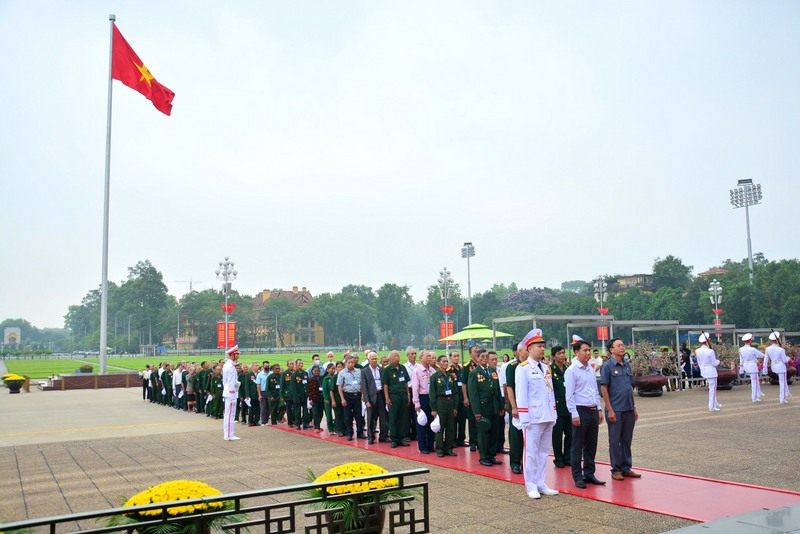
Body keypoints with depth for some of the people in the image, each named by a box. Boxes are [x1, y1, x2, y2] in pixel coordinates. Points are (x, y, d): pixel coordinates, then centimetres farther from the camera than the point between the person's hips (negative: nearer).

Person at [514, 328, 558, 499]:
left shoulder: (546, 368, 14)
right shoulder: (523, 368, -8)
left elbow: (551, 393, 17)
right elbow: (521, 395, -11)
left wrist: (553, 414, 13)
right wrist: (524, 418, -14)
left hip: (548, 417, 7)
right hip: (533, 417, -7)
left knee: (544, 451, 12)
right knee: (531, 452, -1)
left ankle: (541, 483, 21)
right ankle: (531, 486, 8)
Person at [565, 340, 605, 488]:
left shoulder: (591, 369, 13)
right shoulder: (571, 371, -10)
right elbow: (569, 395, -12)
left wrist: (599, 409, 13)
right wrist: (574, 414, -15)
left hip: (593, 411, 7)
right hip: (580, 411, -7)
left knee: (591, 445, 13)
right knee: (577, 446, 1)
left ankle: (589, 474, 23)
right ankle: (578, 477, 9)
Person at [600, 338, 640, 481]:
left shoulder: (627, 365, 11)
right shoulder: (607, 366, -8)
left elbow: (631, 387, 17)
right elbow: (604, 389, -10)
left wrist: (634, 408, 15)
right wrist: (610, 410, -14)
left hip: (629, 410, 6)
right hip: (615, 410, -6)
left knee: (627, 440, 12)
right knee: (615, 441, 3)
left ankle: (626, 468, 23)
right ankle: (616, 470, 13)